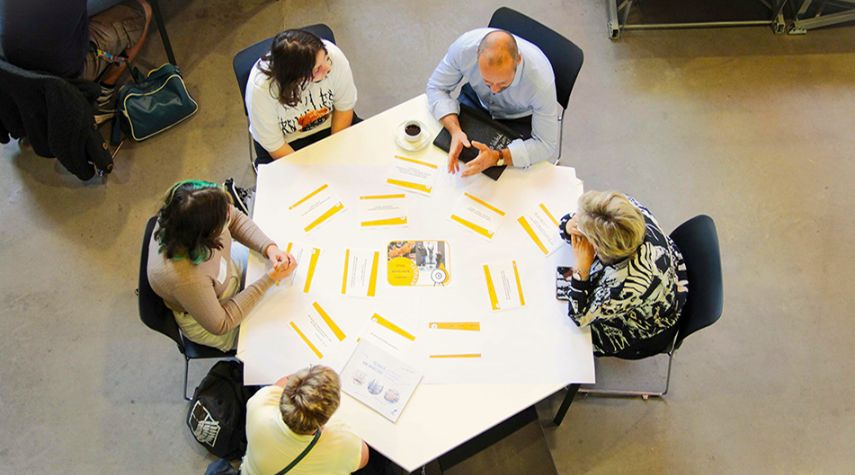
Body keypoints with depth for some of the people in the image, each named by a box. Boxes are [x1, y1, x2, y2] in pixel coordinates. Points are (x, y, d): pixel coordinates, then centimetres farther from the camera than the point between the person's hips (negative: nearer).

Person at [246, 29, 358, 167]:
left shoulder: (333, 55, -29)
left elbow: (345, 107, -12)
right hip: (287, 141, -2)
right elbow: (274, 145, -21)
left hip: (330, 124, 2)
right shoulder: (260, 88, -33)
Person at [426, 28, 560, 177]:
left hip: (520, 118, -2)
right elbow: (436, 88, -17)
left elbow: (546, 145, -29)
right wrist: (455, 130, -35)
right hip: (477, 98, 2)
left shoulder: (540, 78, -39)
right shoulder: (464, 47, -34)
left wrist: (497, 157, -44)